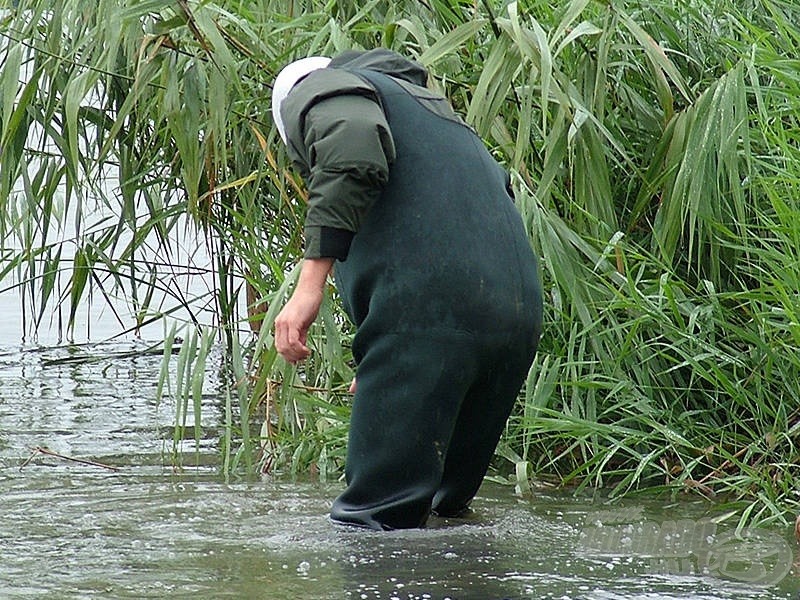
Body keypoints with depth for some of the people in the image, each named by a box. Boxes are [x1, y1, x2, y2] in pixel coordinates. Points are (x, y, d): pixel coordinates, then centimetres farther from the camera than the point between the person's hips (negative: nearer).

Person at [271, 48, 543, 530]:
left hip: (426, 311, -8)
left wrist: (310, 282, -18)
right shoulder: (430, 104, 37)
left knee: (373, 525, -10)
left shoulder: (314, 92, 12)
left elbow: (355, 151, -14)